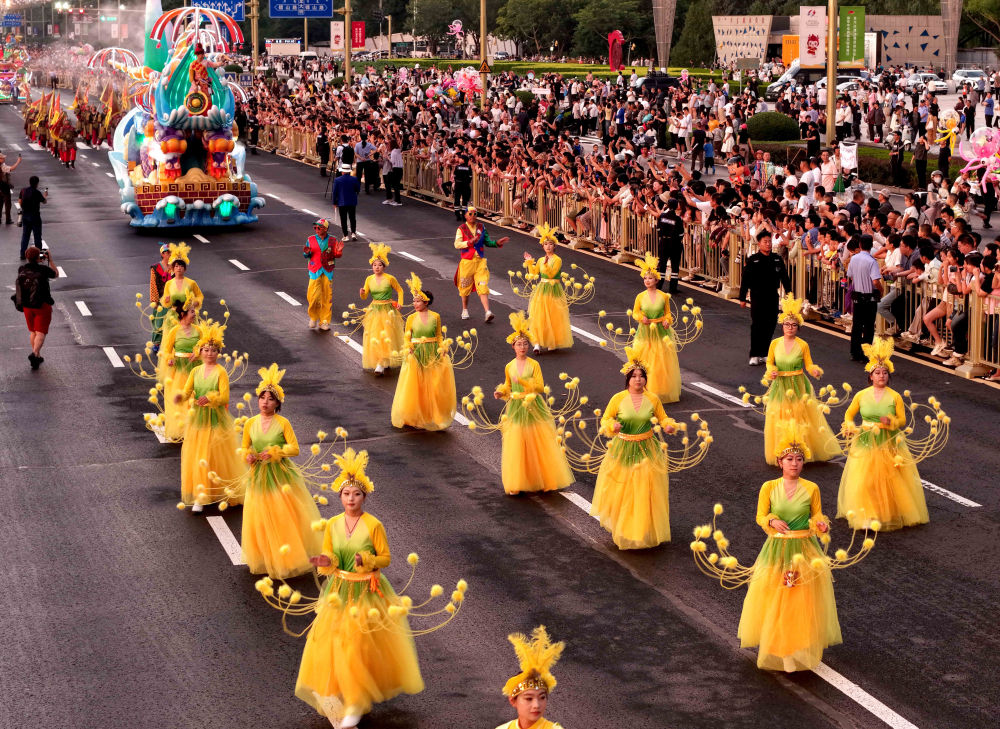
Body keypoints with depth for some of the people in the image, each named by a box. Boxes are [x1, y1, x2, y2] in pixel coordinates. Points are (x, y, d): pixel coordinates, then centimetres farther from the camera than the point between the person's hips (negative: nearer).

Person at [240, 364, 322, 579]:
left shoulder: (283, 423, -8)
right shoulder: (250, 424, 1)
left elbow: (294, 448, -8)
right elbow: (244, 448, 11)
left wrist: (274, 452, -21)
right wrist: (248, 455, -10)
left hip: (281, 475, -3)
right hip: (258, 477, 3)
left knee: (285, 517, 1)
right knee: (260, 520, 8)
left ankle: (288, 559, 16)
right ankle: (265, 559, 24)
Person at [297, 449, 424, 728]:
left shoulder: (373, 525, -11)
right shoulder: (332, 525, 1)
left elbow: (386, 558, -6)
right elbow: (328, 558, 7)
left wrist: (366, 560, -24)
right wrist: (326, 562, -16)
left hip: (366, 593, -4)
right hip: (339, 593, 4)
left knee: (361, 647, -3)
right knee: (332, 645, 3)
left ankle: (356, 705, 8)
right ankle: (338, 697, 19)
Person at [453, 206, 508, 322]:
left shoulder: (481, 227, 9)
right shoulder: (461, 229, -2)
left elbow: (487, 242, 16)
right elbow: (457, 244, -14)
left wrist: (497, 243, -1)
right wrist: (469, 242, -27)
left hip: (480, 261, 1)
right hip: (467, 261, -1)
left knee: (483, 287, -9)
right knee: (465, 287, 11)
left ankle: (487, 312, -18)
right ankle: (465, 310, 32)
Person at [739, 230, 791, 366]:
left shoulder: (777, 259, 6)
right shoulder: (753, 260, -4)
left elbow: (784, 278, 13)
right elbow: (745, 280, -2)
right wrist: (742, 298, -3)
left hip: (772, 296, 4)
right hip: (757, 297, -4)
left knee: (770, 326, 5)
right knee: (757, 325, -6)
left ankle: (764, 353, 15)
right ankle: (754, 356, -2)